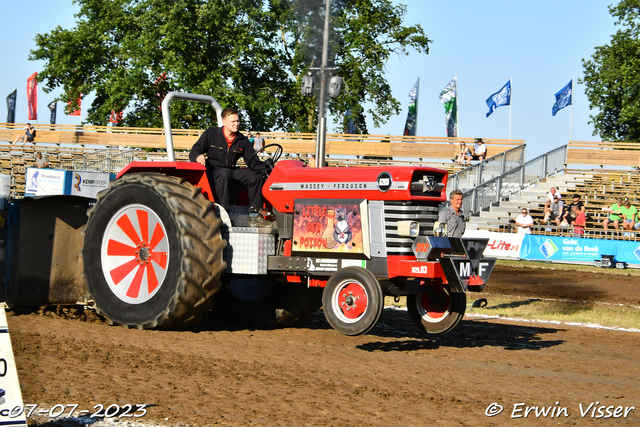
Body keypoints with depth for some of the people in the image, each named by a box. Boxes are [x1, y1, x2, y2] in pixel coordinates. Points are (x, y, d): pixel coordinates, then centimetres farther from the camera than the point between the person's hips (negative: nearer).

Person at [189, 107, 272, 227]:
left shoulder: (242, 141, 11)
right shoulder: (211, 134, 0)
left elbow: (253, 161, 7)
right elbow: (194, 152, -4)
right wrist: (198, 157, -30)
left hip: (232, 172, 5)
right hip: (212, 171, -5)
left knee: (257, 176, -16)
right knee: (223, 173, -40)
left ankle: (254, 215, -15)